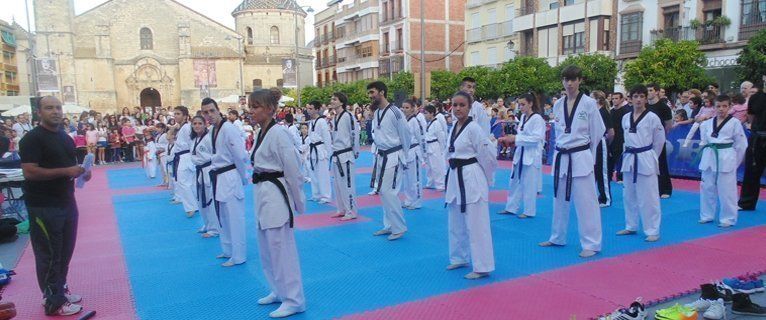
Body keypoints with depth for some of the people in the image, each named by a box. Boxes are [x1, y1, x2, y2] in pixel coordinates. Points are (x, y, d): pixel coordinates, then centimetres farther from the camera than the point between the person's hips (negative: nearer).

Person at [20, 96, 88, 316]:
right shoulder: (32, 139, -12)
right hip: (44, 207, -8)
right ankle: (53, 302, 11)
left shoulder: (66, 138, 13)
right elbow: (29, 172, -21)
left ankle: (60, 289, 32)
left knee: (65, 251, 17)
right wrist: (66, 171, -25)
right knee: (49, 254, 1)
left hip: (67, 202, 8)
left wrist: (81, 172, 2)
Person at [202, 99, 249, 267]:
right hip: (218, 178, 9)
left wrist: (243, 178, -9)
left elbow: (241, 156, -18)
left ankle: (238, 255, 9)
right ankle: (228, 250, 33)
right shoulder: (213, 130, 9)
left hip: (230, 178, -9)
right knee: (222, 217, 19)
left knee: (234, 218, -1)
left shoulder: (229, 129, -19)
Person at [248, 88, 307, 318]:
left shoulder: (278, 133, -17)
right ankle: (280, 291, 34)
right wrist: (261, 191, 20)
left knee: (281, 249, -2)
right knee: (267, 249, 18)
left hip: (276, 195, -10)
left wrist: (298, 203, -11)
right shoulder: (261, 133, 11)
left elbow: (292, 170, -16)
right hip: (262, 195, 10)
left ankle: (293, 300, 10)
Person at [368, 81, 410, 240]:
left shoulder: (395, 112, -16)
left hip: (393, 157, -8)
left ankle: (399, 227, 5)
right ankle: (389, 225, 26)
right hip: (381, 156, 9)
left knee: (389, 192, -9)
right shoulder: (376, 113, 8)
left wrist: (403, 156, -1)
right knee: (383, 192, 13)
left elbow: (405, 135, -9)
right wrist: (378, 152, 16)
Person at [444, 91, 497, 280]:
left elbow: (488, 154, -12)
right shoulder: (454, 127, 9)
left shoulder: (473, 128, -14)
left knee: (476, 225, -4)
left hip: (471, 178, -9)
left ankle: (482, 267, 5)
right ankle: (460, 258, 34)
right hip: (455, 178, 9)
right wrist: (454, 175, 18)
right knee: (456, 223, 18)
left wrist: (485, 179, -1)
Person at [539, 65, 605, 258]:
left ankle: (591, 244, 7)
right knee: (559, 199, 16)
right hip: (560, 157, 6)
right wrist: (563, 149, 14)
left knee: (585, 202, -3)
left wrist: (582, 152, 6)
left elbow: (597, 133, -1)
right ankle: (557, 238, 31)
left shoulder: (589, 103, -7)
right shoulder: (558, 105, 7)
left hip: (581, 158, -5)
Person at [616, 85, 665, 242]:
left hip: (646, 160, -6)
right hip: (629, 159, 6)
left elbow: (660, 140, -1)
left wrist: (650, 156, 3)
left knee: (648, 197, -3)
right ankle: (630, 226, 28)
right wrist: (630, 153, 15)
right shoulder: (625, 118, 7)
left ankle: (652, 231, 5)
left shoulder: (652, 117, -8)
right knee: (629, 196, 14)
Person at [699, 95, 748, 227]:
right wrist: (710, 152, 11)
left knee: (726, 190, -1)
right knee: (707, 188, 11)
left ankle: (728, 218, 11)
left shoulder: (734, 123, -5)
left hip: (726, 159, -4)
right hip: (709, 157, 5)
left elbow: (741, 144, -2)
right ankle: (706, 215, 25)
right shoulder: (708, 123, 6)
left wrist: (734, 162, 0)